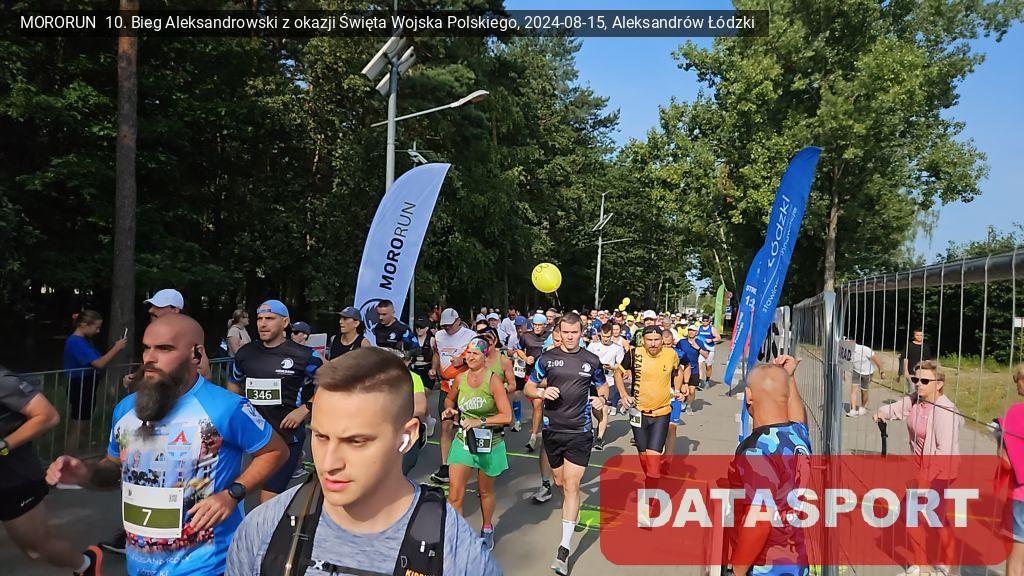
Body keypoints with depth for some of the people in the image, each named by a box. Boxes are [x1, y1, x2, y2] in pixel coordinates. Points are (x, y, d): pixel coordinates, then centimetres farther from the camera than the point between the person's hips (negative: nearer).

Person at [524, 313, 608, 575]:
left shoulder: (591, 361, 0)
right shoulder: (547, 357, 0)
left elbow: (602, 386, 14)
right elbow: (528, 388, 5)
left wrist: (601, 398, -8)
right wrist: (543, 392, -17)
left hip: (580, 432, -2)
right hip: (553, 430, 2)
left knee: (571, 486, -7)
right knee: (560, 482, 17)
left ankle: (565, 546, -3)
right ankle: (571, 510, 48)